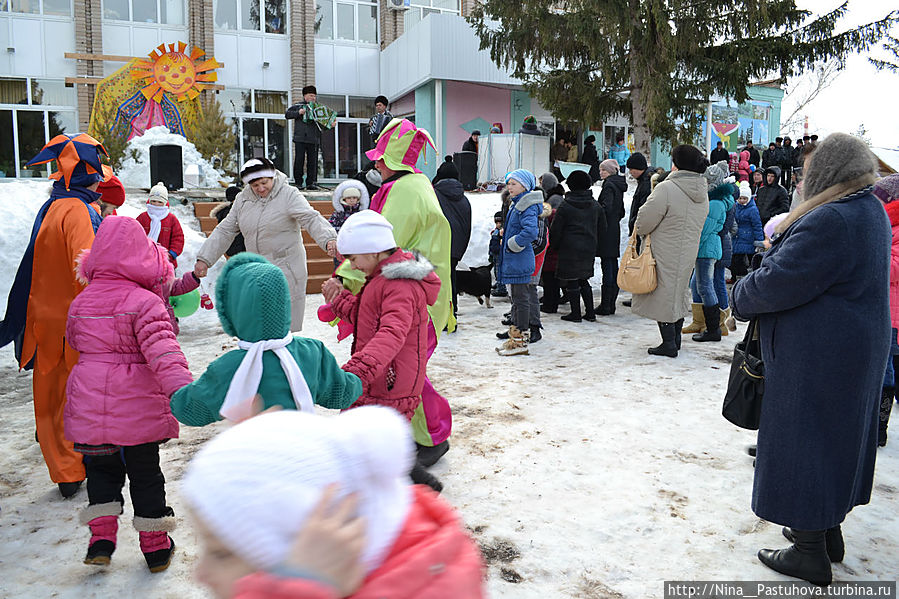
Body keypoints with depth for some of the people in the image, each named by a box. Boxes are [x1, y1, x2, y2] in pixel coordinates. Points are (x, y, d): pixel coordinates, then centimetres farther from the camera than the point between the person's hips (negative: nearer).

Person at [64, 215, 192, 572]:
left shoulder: (80, 303, 5)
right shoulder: (145, 301, -14)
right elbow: (161, 348, -28)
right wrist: (180, 385, -36)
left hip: (90, 405, 4)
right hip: (138, 406, -3)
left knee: (101, 469, 22)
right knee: (145, 473, 11)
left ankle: (101, 537, 13)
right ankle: (156, 546, 21)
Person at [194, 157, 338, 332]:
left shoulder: (288, 195, -9)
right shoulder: (243, 199, 8)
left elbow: (311, 219, -24)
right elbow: (224, 231, 13)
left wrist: (329, 239, -43)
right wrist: (204, 259, 7)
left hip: (286, 268, -5)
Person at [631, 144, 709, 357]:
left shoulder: (666, 188, -19)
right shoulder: (703, 193, 7)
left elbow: (645, 221, -16)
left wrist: (638, 229, 7)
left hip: (666, 255, -8)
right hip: (689, 252, 8)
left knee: (664, 294, 1)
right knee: (678, 292, 18)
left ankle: (669, 344, 4)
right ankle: (675, 338, 29)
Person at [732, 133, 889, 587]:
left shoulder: (830, 220, -24)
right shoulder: (872, 211, 8)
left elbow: (778, 283, -25)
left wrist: (740, 293, -5)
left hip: (817, 358, -10)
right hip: (857, 350, 10)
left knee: (805, 442, 2)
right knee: (838, 438, 20)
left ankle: (810, 553, 14)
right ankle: (829, 533, 36)